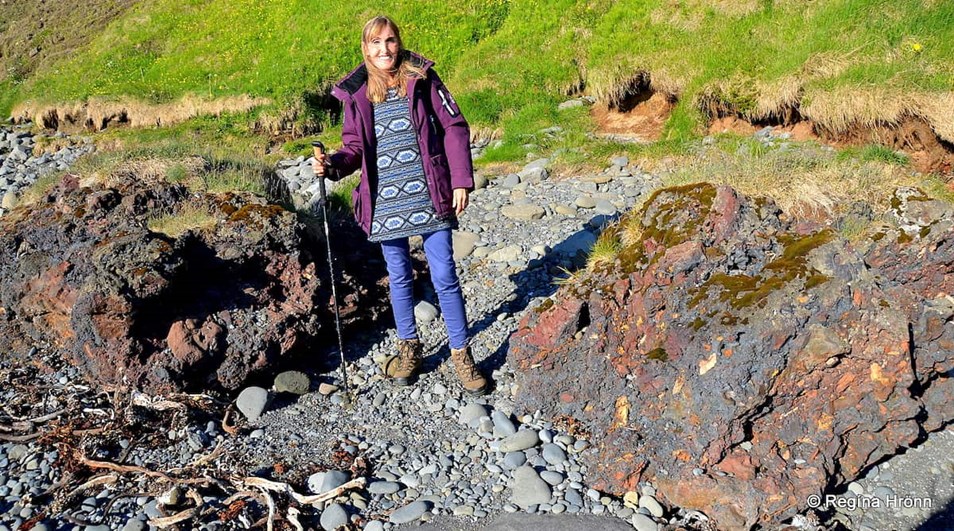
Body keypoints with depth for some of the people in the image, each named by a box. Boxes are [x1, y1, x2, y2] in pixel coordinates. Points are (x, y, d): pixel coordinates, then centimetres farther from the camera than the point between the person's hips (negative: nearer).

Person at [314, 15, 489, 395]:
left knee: (445, 278, 1)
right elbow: (355, 147, 7)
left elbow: (454, 128, -1)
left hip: (428, 198, -2)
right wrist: (333, 165, -15)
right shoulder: (356, 94, 3)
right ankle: (409, 349, 31)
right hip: (385, 204, 2)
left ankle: (461, 354, 15)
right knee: (399, 279, 13)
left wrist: (461, 180, -7)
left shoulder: (421, 80, -2)